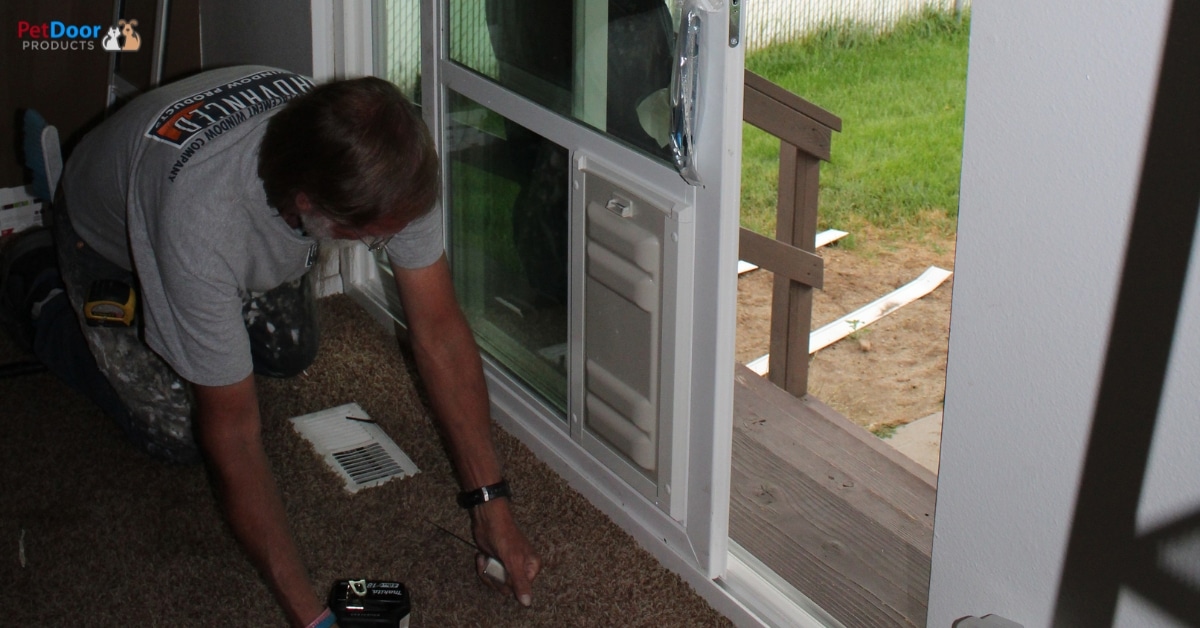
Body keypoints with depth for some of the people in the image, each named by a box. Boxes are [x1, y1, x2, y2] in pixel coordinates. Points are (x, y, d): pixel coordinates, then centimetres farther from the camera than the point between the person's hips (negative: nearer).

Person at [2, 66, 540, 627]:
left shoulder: (388, 169, -37)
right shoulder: (205, 229, -49)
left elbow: (438, 328, -27)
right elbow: (232, 433, -40)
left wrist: (490, 503, -28)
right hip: (109, 239, -4)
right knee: (178, 433, -5)